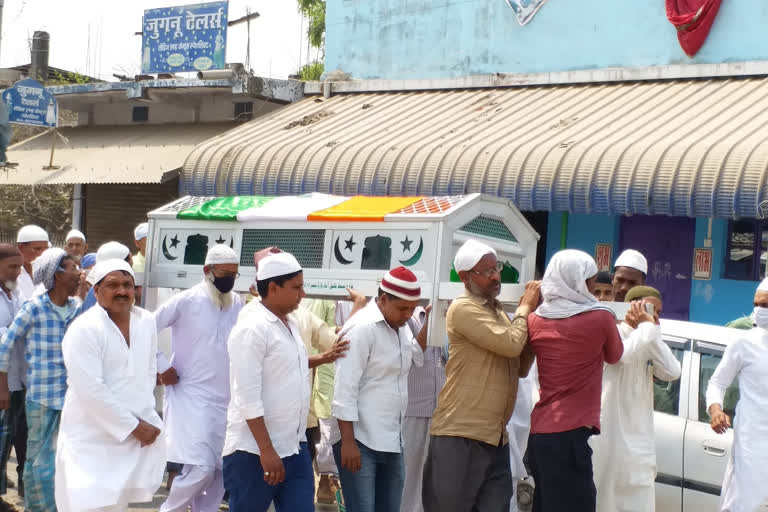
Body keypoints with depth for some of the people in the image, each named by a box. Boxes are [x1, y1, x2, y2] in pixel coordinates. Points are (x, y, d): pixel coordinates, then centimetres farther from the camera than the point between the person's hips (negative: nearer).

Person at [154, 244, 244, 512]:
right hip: (191, 396, -5)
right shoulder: (185, 301, -8)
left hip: (226, 400, 6)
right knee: (201, 468, -14)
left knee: (222, 470, 7)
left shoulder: (238, 303, 7)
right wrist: (162, 367, -7)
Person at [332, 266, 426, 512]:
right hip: (360, 442, -8)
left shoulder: (399, 326, 12)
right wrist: (348, 441, -20)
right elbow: (344, 390, -16)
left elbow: (413, 358, 26)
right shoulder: (362, 328, -13)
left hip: (391, 443, 8)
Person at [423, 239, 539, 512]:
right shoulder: (463, 308, -10)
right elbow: (511, 344, -18)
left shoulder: (498, 312, 18)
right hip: (460, 436, -8)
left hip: (496, 438, 8)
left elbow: (521, 367, 19)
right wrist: (525, 306, -1)